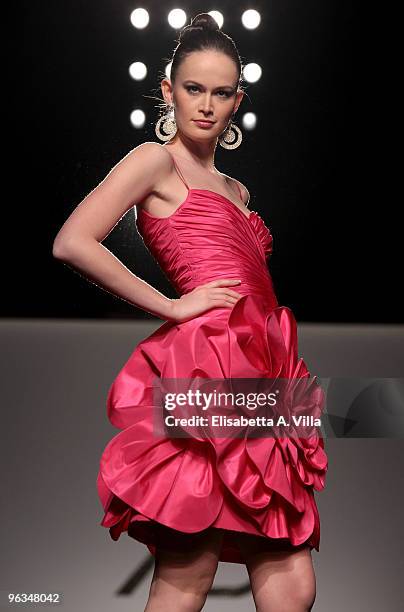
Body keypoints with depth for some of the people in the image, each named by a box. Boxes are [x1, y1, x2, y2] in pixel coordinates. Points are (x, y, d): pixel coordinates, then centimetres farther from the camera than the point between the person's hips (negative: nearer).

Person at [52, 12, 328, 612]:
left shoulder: (235, 190, 25)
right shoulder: (156, 160, 2)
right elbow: (72, 243, -12)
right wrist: (172, 307, -9)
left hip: (260, 376, 8)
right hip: (209, 363, -8)